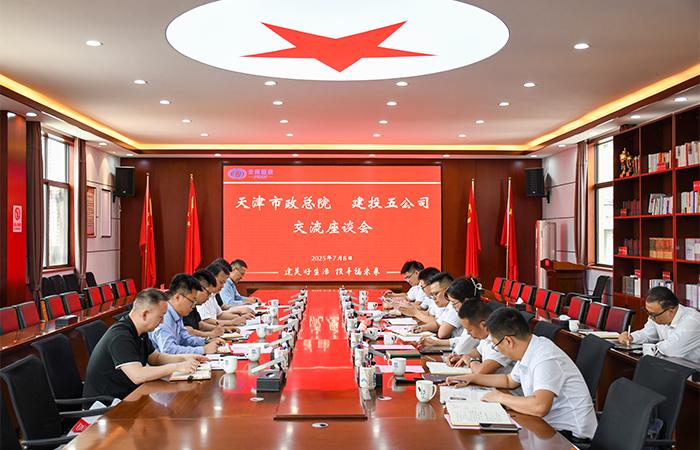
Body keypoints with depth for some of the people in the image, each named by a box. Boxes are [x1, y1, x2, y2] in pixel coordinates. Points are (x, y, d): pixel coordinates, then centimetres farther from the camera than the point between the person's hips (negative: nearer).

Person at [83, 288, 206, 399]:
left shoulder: (140, 333, 6)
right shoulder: (120, 336, -24)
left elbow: (155, 357, 21)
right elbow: (137, 376, -32)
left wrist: (185, 358, 5)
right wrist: (176, 367, -25)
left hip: (125, 396, 9)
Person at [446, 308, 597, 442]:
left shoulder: (546, 359, -26)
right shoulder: (529, 352, 3)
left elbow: (539, 407, -39)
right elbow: (510, 381, 22)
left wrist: (500, 397, -24)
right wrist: (472, 378, 16)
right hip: (548, 424, 8)